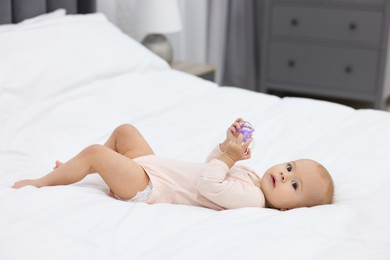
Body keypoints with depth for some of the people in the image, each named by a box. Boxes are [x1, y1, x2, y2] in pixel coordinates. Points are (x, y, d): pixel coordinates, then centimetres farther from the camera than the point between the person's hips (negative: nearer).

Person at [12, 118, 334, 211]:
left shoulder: (251, 197, -23)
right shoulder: (249, 173, 3)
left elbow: (208, 186, -31)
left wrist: (228, 156, -26)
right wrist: (228, 143, -1)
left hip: (146, 188, -9)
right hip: (153, 165, 9)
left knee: (95, 152, -15)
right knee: (124, 130, 16)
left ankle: (43, 181, 9)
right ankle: (81, 169, 30)